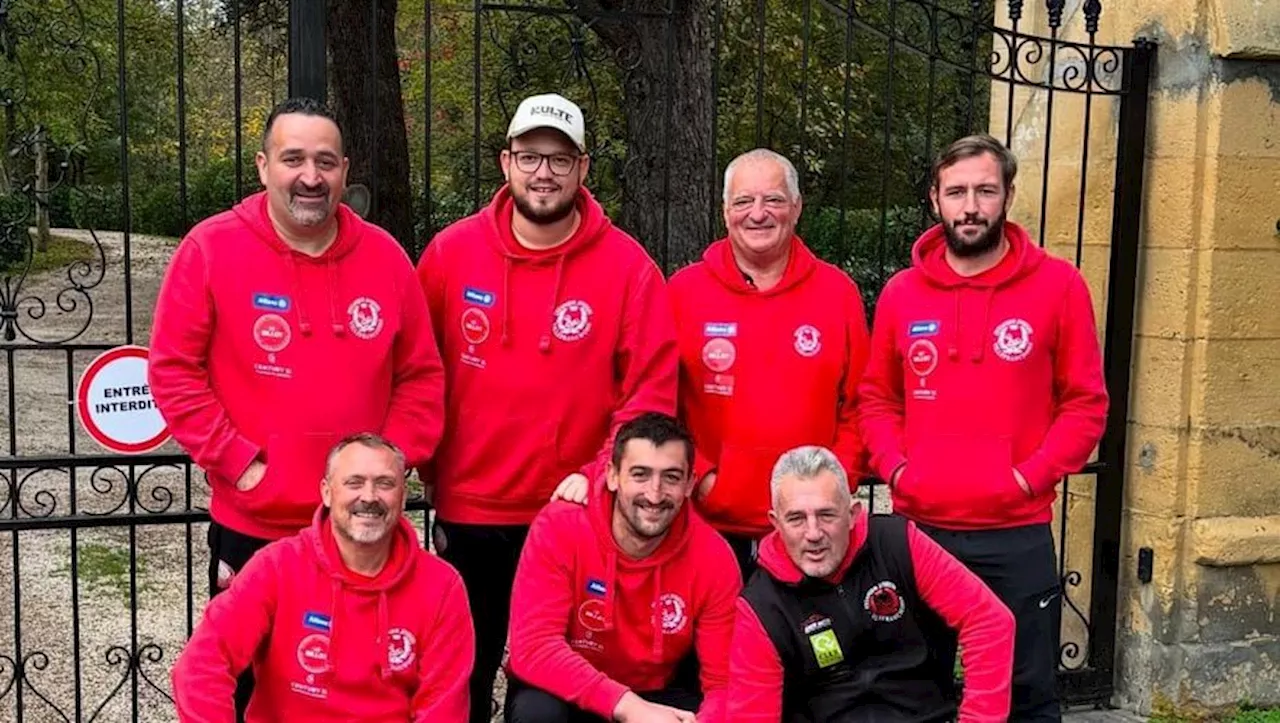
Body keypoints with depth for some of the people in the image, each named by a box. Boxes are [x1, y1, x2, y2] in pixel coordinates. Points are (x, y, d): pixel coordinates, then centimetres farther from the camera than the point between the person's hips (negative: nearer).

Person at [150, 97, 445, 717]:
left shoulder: (385, 256, 1)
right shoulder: (211, 248, -7)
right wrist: (240, 463, -12)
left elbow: (422, 376, 6)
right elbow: (174, 372, -7)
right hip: (250, 524, -2)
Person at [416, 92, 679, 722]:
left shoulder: (627, 265, -7)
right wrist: (433, 477, 6)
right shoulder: (451, 252, -2)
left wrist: (596, 475, -14)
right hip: (467, 513, 2)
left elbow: (651, 390, -7)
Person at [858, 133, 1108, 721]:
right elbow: (877, 398, 11)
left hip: (1019, 532, -2)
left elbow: (1085, 403, -1)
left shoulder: (1058, 285, -2)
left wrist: (1030, 477, -11)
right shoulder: (901, 292, 5)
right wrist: (895, 469, -4)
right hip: (919, 528, 2)